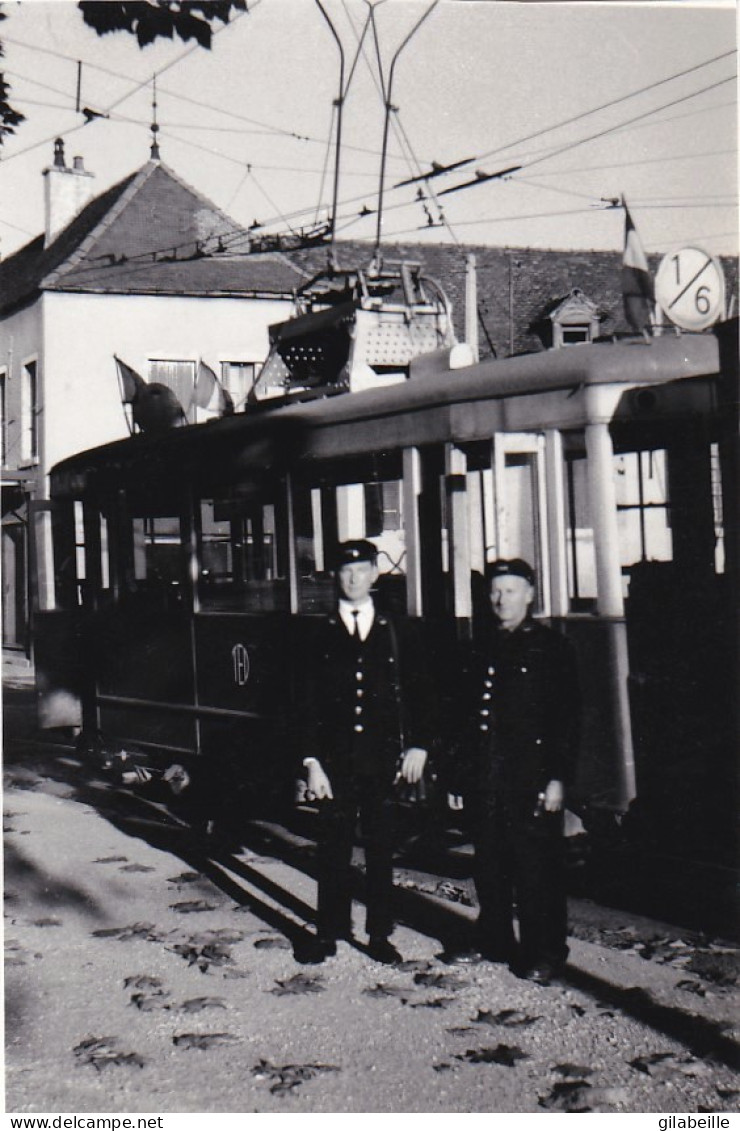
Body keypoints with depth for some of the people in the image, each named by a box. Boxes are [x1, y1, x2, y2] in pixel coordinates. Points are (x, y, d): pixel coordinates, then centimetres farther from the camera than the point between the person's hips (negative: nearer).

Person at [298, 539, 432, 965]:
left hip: (383, 758, 1)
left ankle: (380, 934, 15)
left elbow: (419, 694, 9)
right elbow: (308, 704, 1)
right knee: (334, 848, 3)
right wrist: (311, 761, -6)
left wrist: (418, 745, -1)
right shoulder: (321, 637, 3)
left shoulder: (395, 635, 7)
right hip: (336, 759, -1)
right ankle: (330, 933, 14)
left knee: (382, 848, 6)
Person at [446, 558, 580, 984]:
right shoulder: (482, 648, 15)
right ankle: (495, 942, 25)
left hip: (531, 778, -5)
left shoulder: (553, 647, -1)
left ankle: (544, 953, 8)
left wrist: (557, 777, -13)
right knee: (489, 865, 11)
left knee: (537, 866, -1)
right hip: (485, 780, 5)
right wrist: (459, 777, 12)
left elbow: (568, 718, -5)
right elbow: (466, 717, 16)